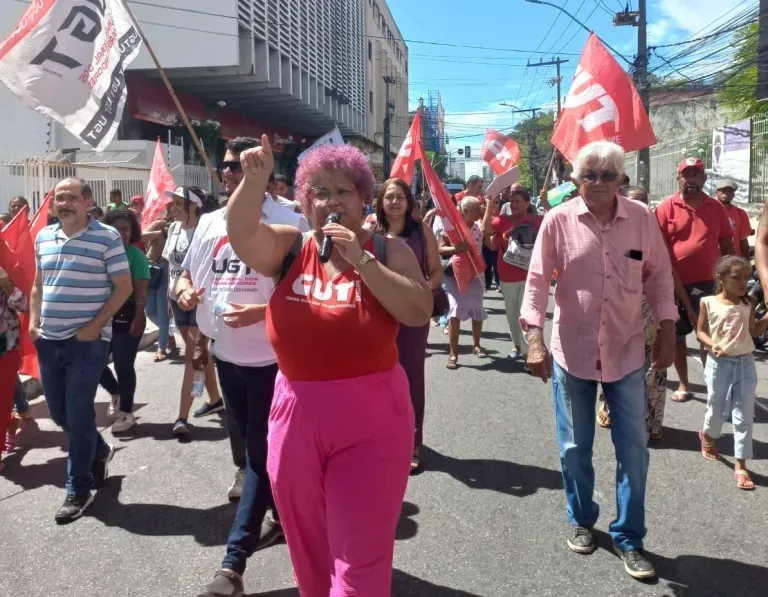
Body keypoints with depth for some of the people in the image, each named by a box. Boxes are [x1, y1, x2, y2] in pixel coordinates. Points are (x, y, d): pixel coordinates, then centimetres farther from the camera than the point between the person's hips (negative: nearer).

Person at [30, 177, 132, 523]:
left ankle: (78, 490, 14)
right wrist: (33, 322, 6)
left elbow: (124, 286, -8)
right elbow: (38, 285, 19)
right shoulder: (43, 237, 9)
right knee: (58, 412, 14)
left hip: (87, 340, -6)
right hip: (48, 340, 6)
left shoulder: (107, 237, -8)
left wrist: (95, 326, -15)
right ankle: (99, 451, 40)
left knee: (78, 415, -1)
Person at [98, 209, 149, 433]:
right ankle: (116, 393, 36)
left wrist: (139, 316, -16)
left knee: (123, 365, 0)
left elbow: (141, 289, -9)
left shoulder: (136, 255, -5)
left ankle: (127, 413, 15)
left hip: (127, 315, -5)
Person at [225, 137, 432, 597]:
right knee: (308, 549, 22)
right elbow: (241, 234, -15)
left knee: (359, 556, 4)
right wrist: (256, 179, -29)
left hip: (370, 419, -3)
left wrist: (361, 260, -18)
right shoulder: (288, 248, 3)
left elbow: (420, 312, -14)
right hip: (297, 415, 3)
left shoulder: (387, 249, -2)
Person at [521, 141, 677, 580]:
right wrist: (535, 337, -16)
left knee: (634, 449, 7)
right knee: (575, 448, 13)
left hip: (627, 351, 1)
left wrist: (667, 331, 2)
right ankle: (582, 520, 36)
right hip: (572, 351, -1)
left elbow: (659, 276, 6)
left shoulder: (642, 218, -3)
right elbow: (538, 279, -8)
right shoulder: (558, 220, -8)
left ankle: (629, 537, 24)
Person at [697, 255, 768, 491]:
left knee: (744, 415, 2)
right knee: (717, 410, 10)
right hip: (719, 364, -2)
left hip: (745, 363, 3)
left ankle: (741, 465, 7)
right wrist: (712, 345, -20)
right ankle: (708, 435, 45)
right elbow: (701, 332, -2)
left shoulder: (748, 305, 2)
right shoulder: (709, 303, -7)